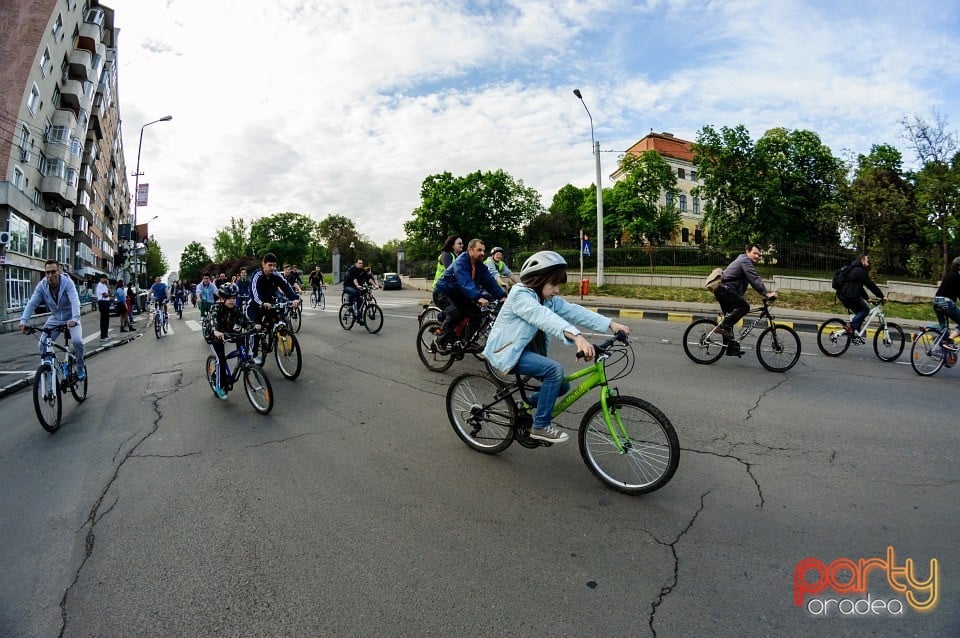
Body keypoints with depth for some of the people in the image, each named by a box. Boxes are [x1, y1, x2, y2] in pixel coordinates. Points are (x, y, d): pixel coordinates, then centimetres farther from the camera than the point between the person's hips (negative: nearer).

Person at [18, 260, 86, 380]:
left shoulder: (67, 282, -22)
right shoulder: (42, 285, -11)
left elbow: (75, 301, -35)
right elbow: (31, 303, -16)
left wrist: (74, 319, -51)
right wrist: (23, 321, -31)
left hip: (70, 319, -4)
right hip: (54, 319, 4)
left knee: (77, 341, -24)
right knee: (42, 344, -8)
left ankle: (80, 366, 1)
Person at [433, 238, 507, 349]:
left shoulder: (479, 266, -2)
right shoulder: (460, 263, -27)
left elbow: (490, 281, -10)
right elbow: (466, 282, -42)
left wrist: (502, 296, -25)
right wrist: (478, 297, -56)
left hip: (458, 295, 8)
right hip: (442, 293, -8)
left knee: (476, 313, -8)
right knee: (454, 313, -32)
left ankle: (468, 341, 7)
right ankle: (440, 341, -15)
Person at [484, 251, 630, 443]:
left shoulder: (550, 300, 3)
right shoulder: (520, 295, -22)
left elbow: (574, 311, -8)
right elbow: (544, 317, -40)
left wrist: (611, 324, -21)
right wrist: (577, 337, -55)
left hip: (527, 349, 9)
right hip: (507, 351, -9)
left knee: (562, 385, 3)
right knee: (555, 370, -25)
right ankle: (540, 426, -12)